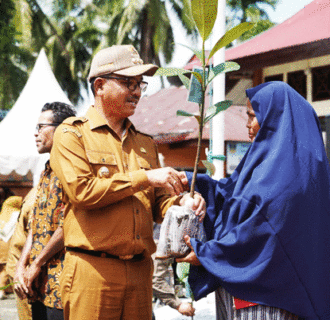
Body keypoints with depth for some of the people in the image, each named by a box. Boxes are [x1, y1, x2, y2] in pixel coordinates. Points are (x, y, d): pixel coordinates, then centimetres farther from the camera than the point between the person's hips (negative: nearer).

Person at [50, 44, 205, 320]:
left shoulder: (145, 143, 19)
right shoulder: (72, 134, 1)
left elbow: (156, 204, 18)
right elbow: (82, 191, -13)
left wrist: (180, 203, -6)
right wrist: (144, 178, -13)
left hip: (140, 269, 5)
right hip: (92, 268, -5)